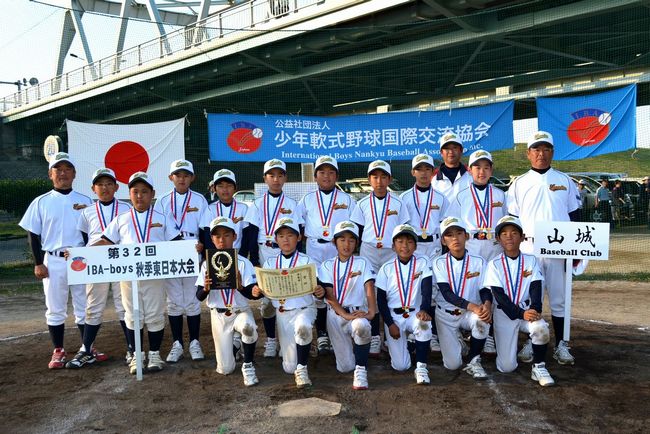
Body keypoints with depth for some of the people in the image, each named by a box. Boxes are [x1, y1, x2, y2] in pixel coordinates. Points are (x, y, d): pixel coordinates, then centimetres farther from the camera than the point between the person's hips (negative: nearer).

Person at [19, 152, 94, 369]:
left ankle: (87, 348, 19)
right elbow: (33, 234, 4)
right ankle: (58, 351, 19)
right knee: (55, 308, 7)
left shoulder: (85, 201, 5)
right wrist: (38, 263, -3)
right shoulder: (41, 202, 3)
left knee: (84, 306, 7)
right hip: (53, 261, 0)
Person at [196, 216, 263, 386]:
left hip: (241, 311, -1)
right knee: (225, 369, 2)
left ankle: (248, 366, -12)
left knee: (248, 327, -39)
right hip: (218, 315, 2)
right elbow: (199, 297, -5)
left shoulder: (243, 263, -9)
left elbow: (251, 294, -12)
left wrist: (240, 287, -31)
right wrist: (206, 288, -27)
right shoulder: (208, 264, -5)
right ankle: (233, 343, 36)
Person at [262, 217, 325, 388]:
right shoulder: (270, 263, 5)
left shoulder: (306, 261, -4)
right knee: (289, 367, 3)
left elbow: (315, 289, -8)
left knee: (302, 327, -40)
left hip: (304, 309, -3)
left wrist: (320, 292, -31)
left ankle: (301, 368, -18)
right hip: (282, 313, 3)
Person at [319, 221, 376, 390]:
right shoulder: (327, 266, 7)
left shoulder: (363, 263, 6)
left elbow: (369, 288, -7)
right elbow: (329, 294, -5)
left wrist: (371, 311, -25)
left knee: (361, 326, -40)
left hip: (357, 312, -1)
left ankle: (361, 370, -23)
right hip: (336, 314, 2)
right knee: (345, 367, 0)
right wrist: (345, 314, -20)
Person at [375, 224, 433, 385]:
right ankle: (393, 343, 28)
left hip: (415, 313, 0)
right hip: (394, 315, 0)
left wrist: (424, 310, -29)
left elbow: (427, 290, -11)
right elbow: (381, 299, -1)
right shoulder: (387, 268, -3)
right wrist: (390, 324, -10)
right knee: (400, 365, -8)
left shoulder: (423, 262, -3)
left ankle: (421, 367, -17)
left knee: (424, 324, -37)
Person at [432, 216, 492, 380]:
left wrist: (487, 305, -34)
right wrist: (473, 307, -32)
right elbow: (447, 294, -17)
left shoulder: (479, 262, -3)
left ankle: (473, 361, -9)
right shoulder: (439, 263, -7)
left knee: (483, 320, -35)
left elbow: (485, 290, -9)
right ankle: (457, 344, 29)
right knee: (452, 364, -9)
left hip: (470, 314, 1)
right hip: (446, 314, 0)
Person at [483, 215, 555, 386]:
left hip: (528, 311, 1)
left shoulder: (531, 261, 2)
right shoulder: (494, 264, -3)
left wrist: (534, 309, -28)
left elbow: (536, 288, -8)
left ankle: (538, 366, -7)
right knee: (507, 366, -10)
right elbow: (499, 295, -11)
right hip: (505, 314, -1)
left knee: (541, 329, -34)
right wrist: (521, 313, -24)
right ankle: (510, 347, 26)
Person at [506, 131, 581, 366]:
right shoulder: (519, 183, 8)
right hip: (528, 247, 0)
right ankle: (531, 341, 16)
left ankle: (561, 345, 13)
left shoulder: (565, 181, 10)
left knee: (559, 298, 4)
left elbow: (574, 216, 10)